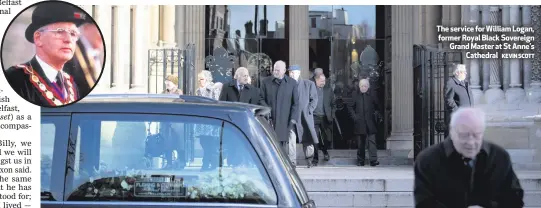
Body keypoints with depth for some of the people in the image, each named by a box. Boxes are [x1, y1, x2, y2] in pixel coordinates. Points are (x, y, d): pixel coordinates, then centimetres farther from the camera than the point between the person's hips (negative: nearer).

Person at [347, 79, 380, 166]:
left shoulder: (372, 95, 2)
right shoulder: (355, 95, 2)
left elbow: (378, 106, 16)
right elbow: (350, 107, 8)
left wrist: (375, 113, 6)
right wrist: (354, 116, -2)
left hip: (370, 123, -1)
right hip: (359, 122, 1)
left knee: (372, 141, -9)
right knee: (360, 143, 8)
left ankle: (373, 160, -11)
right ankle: (360, 160, 16)